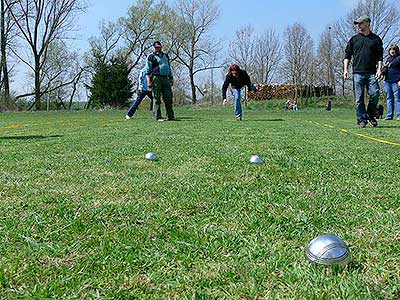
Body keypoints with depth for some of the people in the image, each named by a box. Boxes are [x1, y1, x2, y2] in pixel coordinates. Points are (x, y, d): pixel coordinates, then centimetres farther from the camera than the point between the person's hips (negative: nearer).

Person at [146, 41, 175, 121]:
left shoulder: (165, 56, 23)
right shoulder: (151, 57, 6)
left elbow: (169, 68, 28)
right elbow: (148, 70, -1)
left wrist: (171, 78, 21)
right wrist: (149, 81, -13)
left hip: (165, 78, 5)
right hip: (156, 78, -5)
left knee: (168, 98, 2)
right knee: (157, 98, -6)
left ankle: (170, 116, 6)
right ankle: (158, 117, -4)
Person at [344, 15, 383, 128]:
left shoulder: (376, 39, 13)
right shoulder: (354, 39, 13)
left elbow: (380, 56, 11)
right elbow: (347, 55, 12)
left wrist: (379, 69, -2)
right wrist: (345, 69, 1)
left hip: (371, 73, 0)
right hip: (357, 73, 0)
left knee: (375, 94, -12)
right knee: (359, 99, -3)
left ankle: (371, 115, 9)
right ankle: (362, 120, 2)